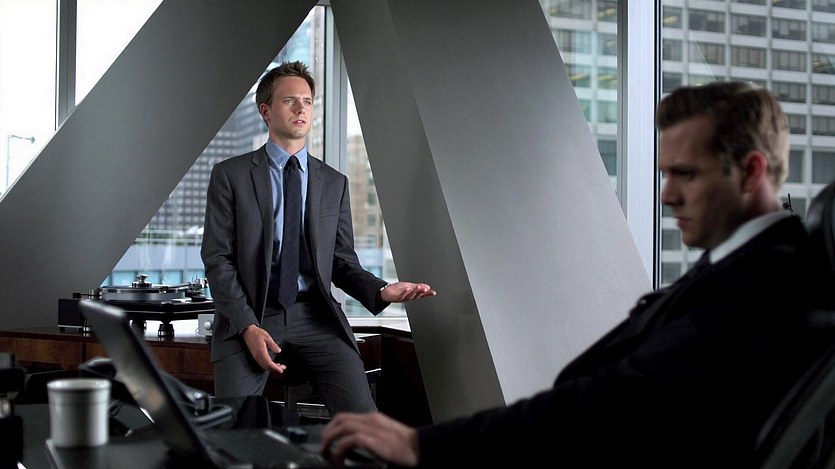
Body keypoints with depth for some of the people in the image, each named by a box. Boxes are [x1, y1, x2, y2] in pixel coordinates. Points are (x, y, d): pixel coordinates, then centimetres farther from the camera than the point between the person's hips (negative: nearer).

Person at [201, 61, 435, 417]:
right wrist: (248, 327, -14)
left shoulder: (334, 183, 15)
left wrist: (381, 291, -9)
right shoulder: (230, 175, 5)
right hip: (249, 317, -2)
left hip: (316, 318, 2)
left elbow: (343, 262, 13)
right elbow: (217, 258, -1)